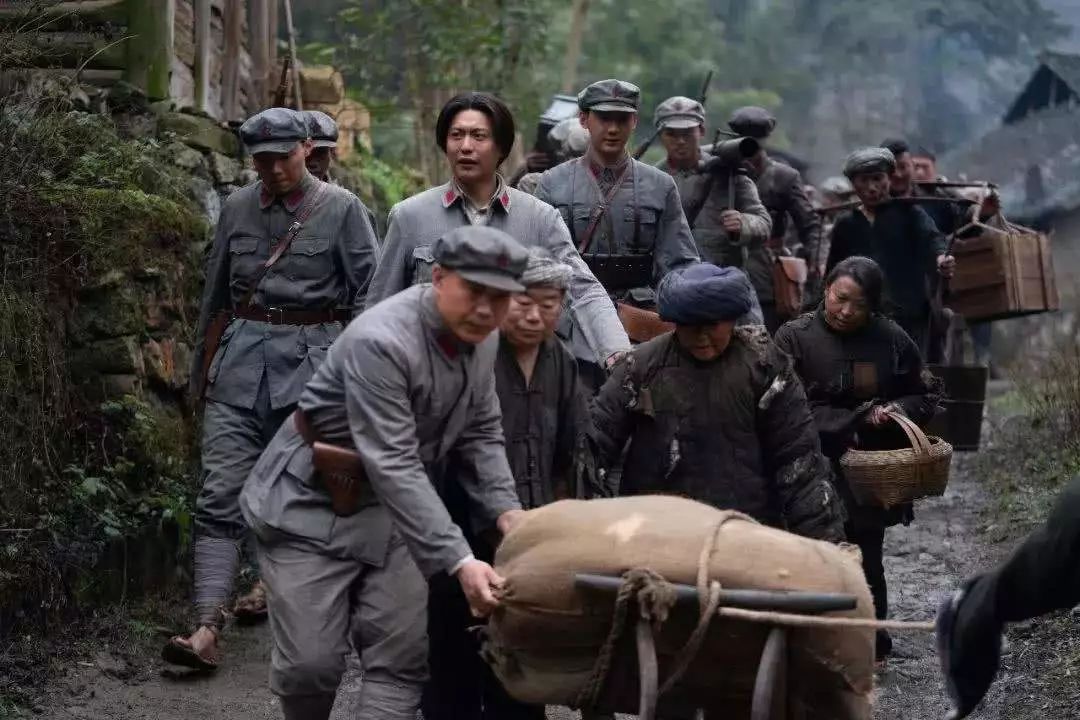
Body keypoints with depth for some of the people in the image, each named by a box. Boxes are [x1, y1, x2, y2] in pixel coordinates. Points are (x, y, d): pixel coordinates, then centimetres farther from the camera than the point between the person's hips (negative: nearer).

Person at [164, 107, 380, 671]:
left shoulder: (341, 209, -2)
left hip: (311, 359, -2)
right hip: (241, 358, 3)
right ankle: (206, 629, -11)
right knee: (220, 495, -7)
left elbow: (369, 291, -1)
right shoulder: (238, 208, 9)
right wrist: (200, 366, 21)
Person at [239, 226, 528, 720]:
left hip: (391, 510, 7)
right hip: (313, 506, -7)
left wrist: (505, 509, -13)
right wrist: (459, 561, -37)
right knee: (312, 663, -5)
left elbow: (481, 434, 5)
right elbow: (392, 466, -33)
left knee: (401, 661, 0)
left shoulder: (482, 339, -3)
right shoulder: (380, 341, -29)